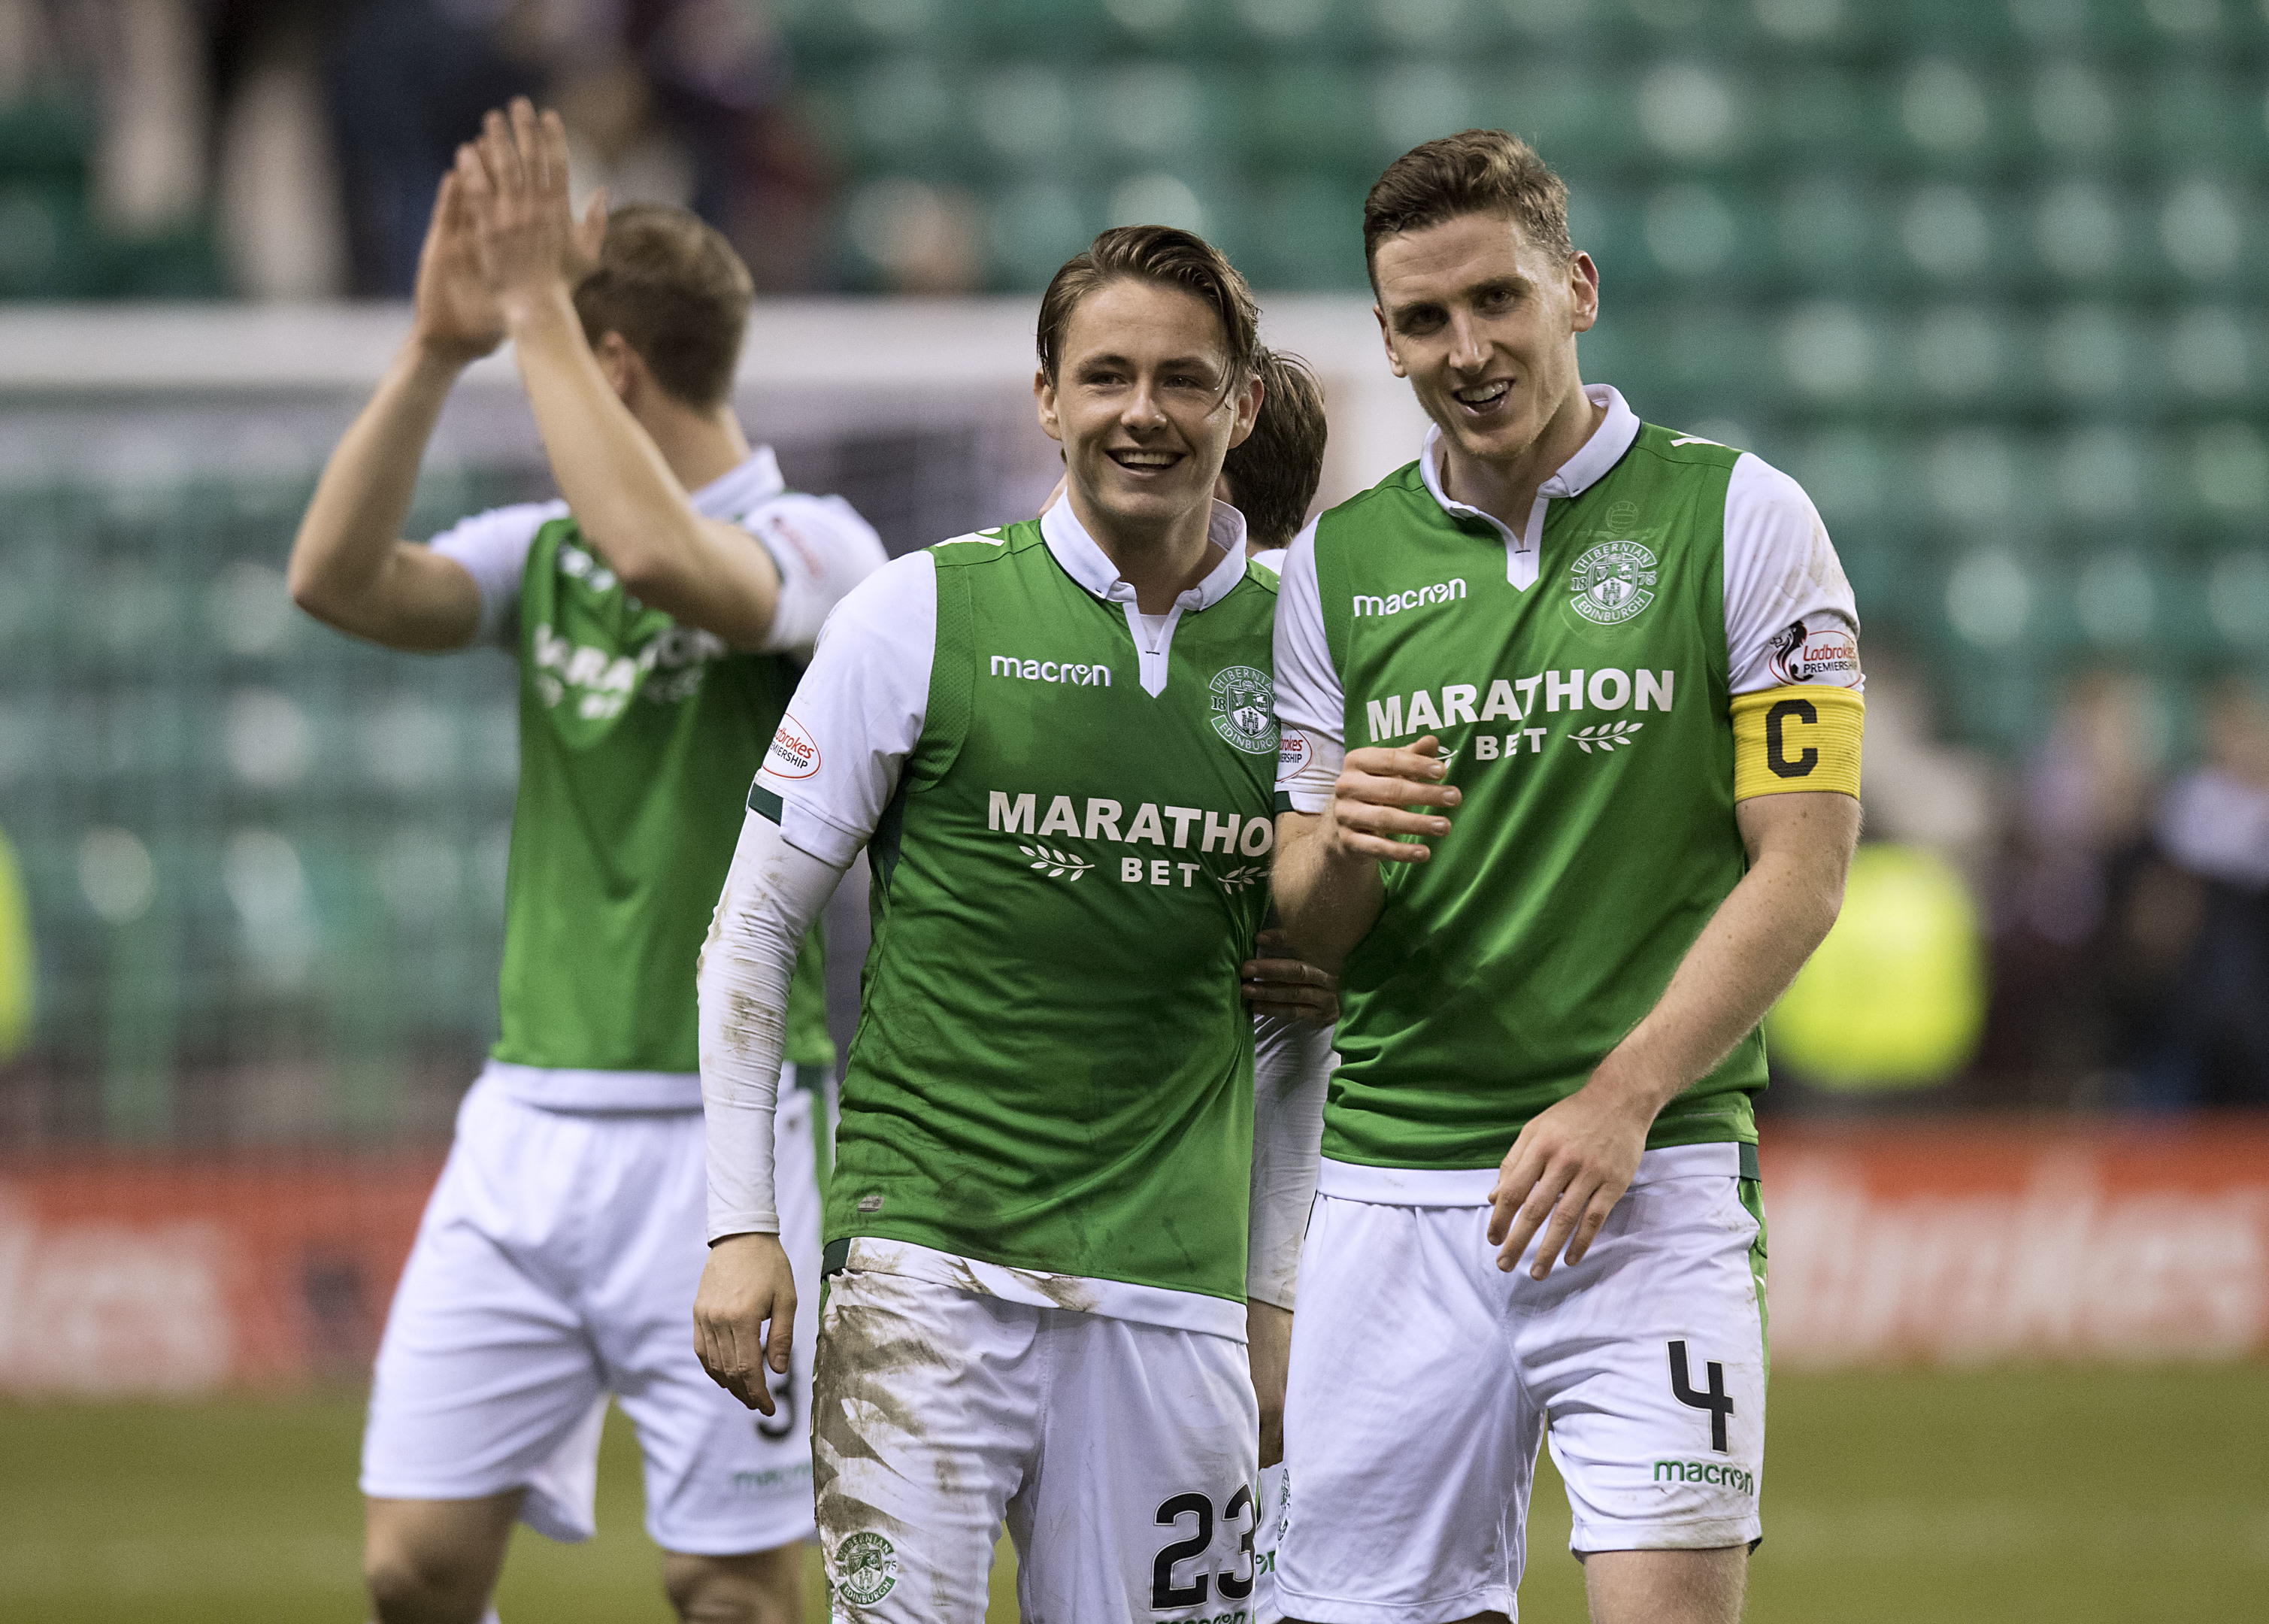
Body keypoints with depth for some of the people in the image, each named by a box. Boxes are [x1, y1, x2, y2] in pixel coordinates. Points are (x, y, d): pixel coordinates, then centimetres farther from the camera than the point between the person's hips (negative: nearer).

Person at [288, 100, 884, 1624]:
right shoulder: (544, 551, 12)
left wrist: (534, 311, -22)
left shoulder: (814, 544, -6)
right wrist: (434, 351, -10)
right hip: (525, 1119, 6)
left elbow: (664, 557, -27)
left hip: (711, 1138, -5)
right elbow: (339, 579, -2)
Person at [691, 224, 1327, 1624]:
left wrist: (1278, 1290, 14)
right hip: (928, 1254, -3)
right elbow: (752, 930, 4)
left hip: (1175, 1286, 3)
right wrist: (741, 1224, -3)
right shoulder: (923, 615, -1)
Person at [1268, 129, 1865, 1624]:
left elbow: (1802, 868, -4)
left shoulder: (1736, 518, 0)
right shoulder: (1338, 562, 10)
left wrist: (1619, 1100, -15)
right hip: (1393, 1180, 3)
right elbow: (1299, 932, 11)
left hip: (1656, 1175, -3)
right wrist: (1340, 846, -13)